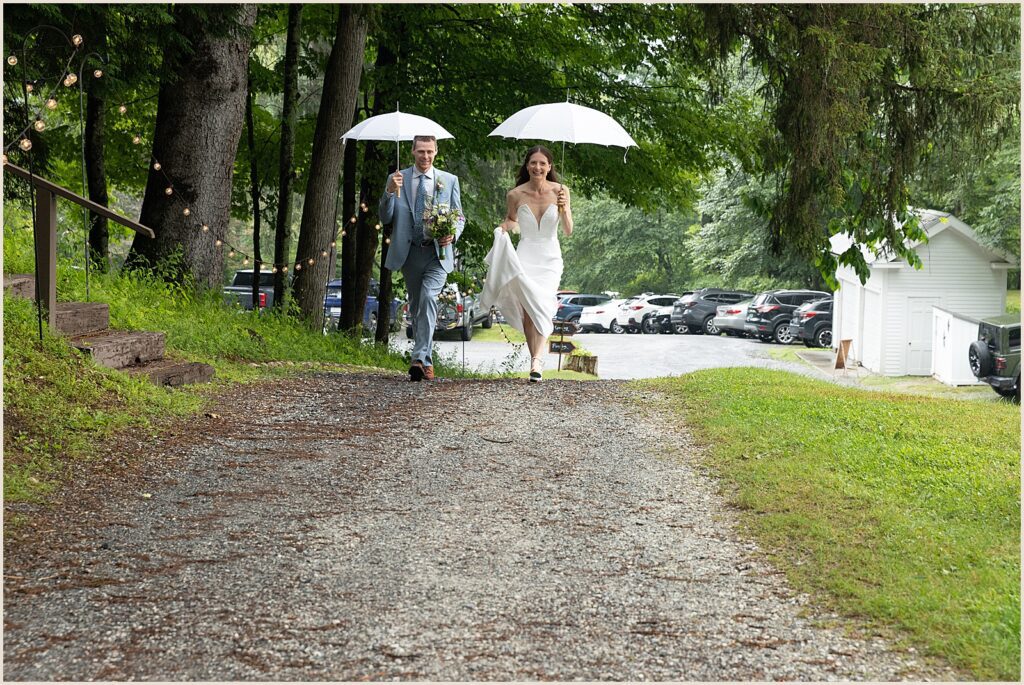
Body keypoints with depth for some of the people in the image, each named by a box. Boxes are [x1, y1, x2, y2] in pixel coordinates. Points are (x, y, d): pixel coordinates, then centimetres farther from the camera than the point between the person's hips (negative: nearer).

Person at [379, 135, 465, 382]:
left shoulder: (449, 180, 6)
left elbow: (459, 217, 11)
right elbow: (385, 218, 0)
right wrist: (390, 192, -17)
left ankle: (420, 358, -27)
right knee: (415, 306, 11)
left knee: (428, 297, -23)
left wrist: (453, 234, -11)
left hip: (438, 252, -2)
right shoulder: (397, 179, 5)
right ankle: (426, 360, 24)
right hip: (409, 252, 2)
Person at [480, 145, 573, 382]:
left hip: (550, 258, -1)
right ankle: (536, 358, 1)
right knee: (527, 309, -10)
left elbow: (568, 231, -2)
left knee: (541, 306, -19)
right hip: (524, 256, 1)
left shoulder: (560, 191, -3)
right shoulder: (515, 195, -3)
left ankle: (536, 361, -28)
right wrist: (503, 228, -4)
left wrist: (563, 209, -18)